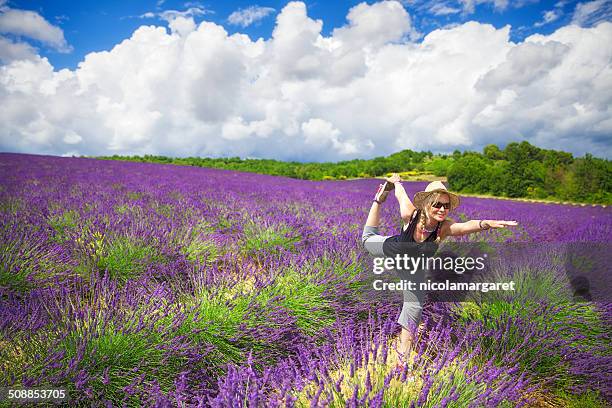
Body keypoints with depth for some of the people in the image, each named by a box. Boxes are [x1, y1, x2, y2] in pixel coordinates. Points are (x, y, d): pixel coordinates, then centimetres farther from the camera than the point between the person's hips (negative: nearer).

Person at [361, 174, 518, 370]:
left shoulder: (444, 227, -39)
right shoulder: (410, 214, -38)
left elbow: (467, 225, -61)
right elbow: (401, 193, -19)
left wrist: (488, 223, -81)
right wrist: (395, 181, 3)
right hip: (395, 249, 1)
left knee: (414, 309, 5)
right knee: (368, 238, 31)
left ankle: (403, 359, 23)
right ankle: (381, 195, 47)